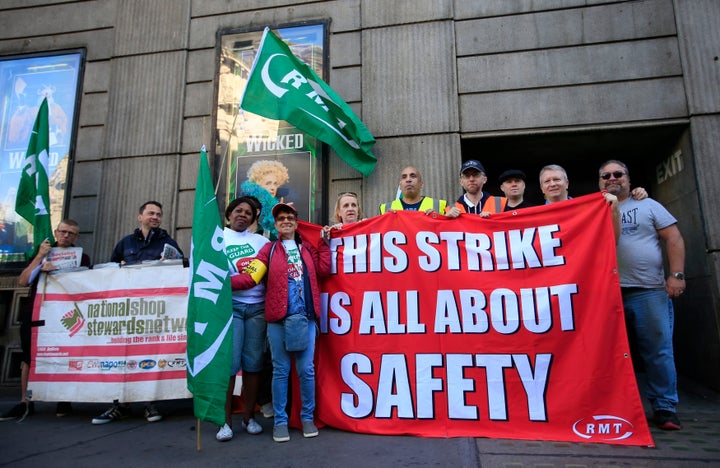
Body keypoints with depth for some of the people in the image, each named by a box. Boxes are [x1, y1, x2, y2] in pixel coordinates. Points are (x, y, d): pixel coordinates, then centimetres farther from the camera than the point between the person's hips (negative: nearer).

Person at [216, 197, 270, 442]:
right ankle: (226, 421, 6)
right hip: (230, 305, -2)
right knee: (229, 362, -6)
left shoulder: (260, 240, 15)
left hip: (258, 306, 2)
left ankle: (249, 417, 16)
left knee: (253, 362, 3)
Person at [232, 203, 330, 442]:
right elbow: (250, 277, -4)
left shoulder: (307, 246, 14)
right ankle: (280, 421, 18)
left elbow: (323, 270, 2)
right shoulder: (269, 249, 7)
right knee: (281, 370, 6)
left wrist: (324, 244, 5)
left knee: (306, 369, 4)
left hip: (306, 316, 1)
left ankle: (307, 417, 21)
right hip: (278, 317, -1)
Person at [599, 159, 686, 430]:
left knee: (658, 351, 0)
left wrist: (677, 274, -6)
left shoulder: (647, 205, 10)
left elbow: (673, 238, 4)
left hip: (649, 290, -1)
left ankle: (664, 408, 13)